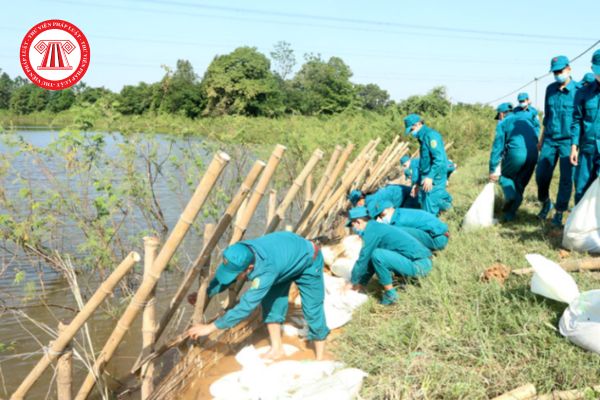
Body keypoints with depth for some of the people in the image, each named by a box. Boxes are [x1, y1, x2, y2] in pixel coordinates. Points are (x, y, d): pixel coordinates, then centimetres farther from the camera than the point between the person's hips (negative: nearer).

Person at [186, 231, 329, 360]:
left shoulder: (266, 270, -45)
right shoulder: (241, 254, -26)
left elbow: (246, 306, -43)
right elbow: (223, 277, -5)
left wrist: (210, 328, -40)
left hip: (308, 260, -6)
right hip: (286, 251, 7)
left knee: (312, 310, -4)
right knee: (271, 301, 0)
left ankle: (319, 360, 12)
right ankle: (276, 349, 14)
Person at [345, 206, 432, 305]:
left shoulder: (371, 231, -12)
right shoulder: (378, 227, 15)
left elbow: (363, 259, -8)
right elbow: (369, 259, 20)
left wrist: (352, 282, 4)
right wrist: (362, 283, 23)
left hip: (419, 265, -10)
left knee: (377, 255, -21)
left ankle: (390, 295, -8)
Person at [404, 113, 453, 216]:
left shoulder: (431, 135, -11)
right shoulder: (423, 138, 19)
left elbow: (439, 159, -21)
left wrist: (430, 177, -26)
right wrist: (417, 183, 24)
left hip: (434, 180, -9)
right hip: (426, 179, 9)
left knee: (429, 211, -7)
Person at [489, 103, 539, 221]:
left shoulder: (503, 123, 11)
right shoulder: (526, 119, 28)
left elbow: (497, 147, 6)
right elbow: (535, 138, 23)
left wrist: (493, 170, 6)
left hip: (516, 152, -5)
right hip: (533, 154, 5)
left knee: (504, 176, 19)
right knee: (519, 185, 16)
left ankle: (510, 195, -6)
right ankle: (510, 213, 15)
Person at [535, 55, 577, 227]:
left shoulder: (578, 90, -7)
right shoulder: (550, 89, 9)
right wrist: (542, 138, 17)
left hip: (568, 141, -4)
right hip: (550, 140, 4)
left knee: (566, 178, 0)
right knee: (541, 174, 5)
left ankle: (559, 213, 10)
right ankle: (545, 203, 29)